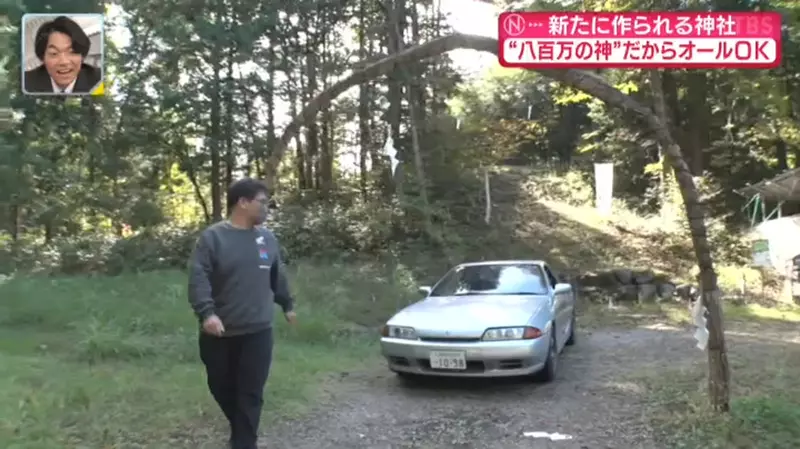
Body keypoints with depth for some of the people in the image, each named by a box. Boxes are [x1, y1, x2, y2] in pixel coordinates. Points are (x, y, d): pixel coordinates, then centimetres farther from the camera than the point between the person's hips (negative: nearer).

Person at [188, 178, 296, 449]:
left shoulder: (268, 239, 8)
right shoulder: (212, 237, -7)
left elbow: (277, 277, 22)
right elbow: (198, 278, -16)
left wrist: (287, 305, 30)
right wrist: (206, 312, -30)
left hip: (257, 332, 2)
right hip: (219, 333, -2)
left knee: (251, 395, 0)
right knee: (222, 389, 14)